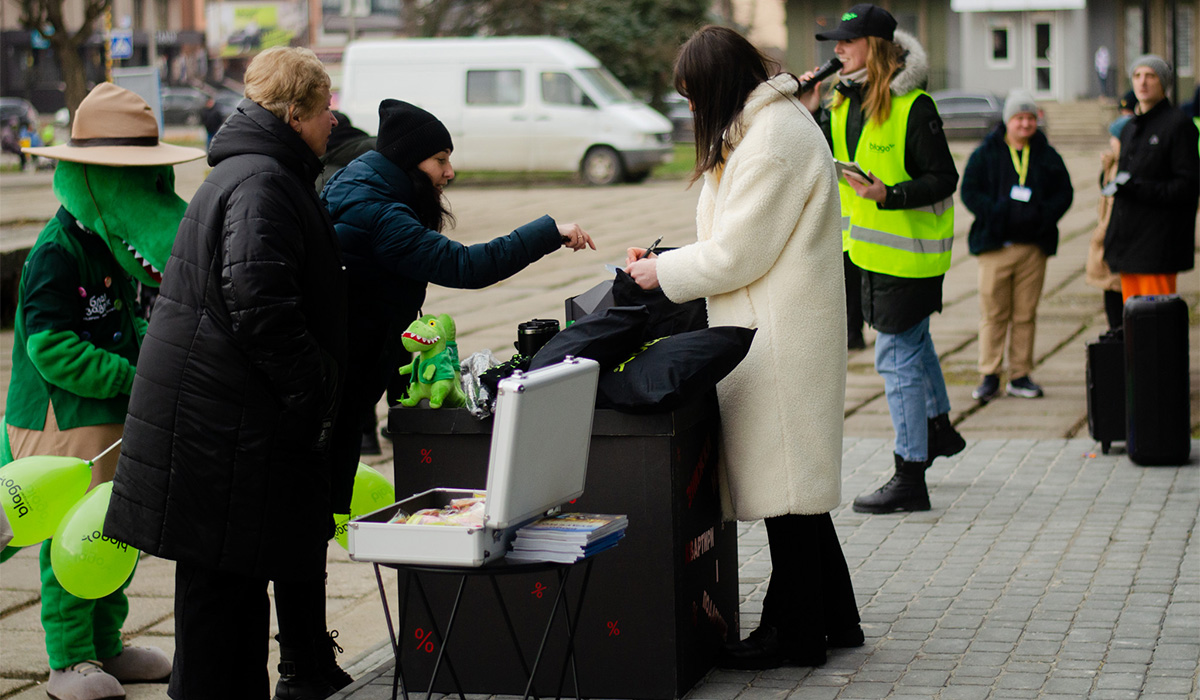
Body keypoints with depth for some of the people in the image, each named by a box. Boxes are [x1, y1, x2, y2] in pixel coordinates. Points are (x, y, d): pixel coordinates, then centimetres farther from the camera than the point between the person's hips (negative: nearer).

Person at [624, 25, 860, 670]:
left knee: (784, 478, -3)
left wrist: (665, 272, -5)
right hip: (778, 331, 11)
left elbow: (737, 254, -18)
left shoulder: (770, 143, -19)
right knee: (793, 476, 15)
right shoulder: (774, 122, 16)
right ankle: (832, 618, 24)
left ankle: (798, 634, 7)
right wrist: (666, 259, 16)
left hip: (779, 338, -11)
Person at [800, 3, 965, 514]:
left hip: (909, 249, -9)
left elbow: (944, 180, -17)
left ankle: (910, 479, 0)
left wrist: (889, 195, -30)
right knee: (913, 339, 25)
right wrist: (808, 113, -4)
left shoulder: (914, 107, -19)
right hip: (874, 245, 9)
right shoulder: (844, 100, 4)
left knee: (897, 357, -6)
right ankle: (939, 427, 47)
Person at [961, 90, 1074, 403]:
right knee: (993, 312, -2)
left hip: (1033, 246, 2)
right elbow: (969, 191, -2)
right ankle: (989, 376, 4)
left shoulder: (1048, 156, 10)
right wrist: (998, 213, -16)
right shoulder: (985, 154, 3)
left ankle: (1020, 376, 13)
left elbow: (1064, 193, 9)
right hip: (995, 244, -2)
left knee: (1025, 314, 6)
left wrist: (1043, 215, -10)